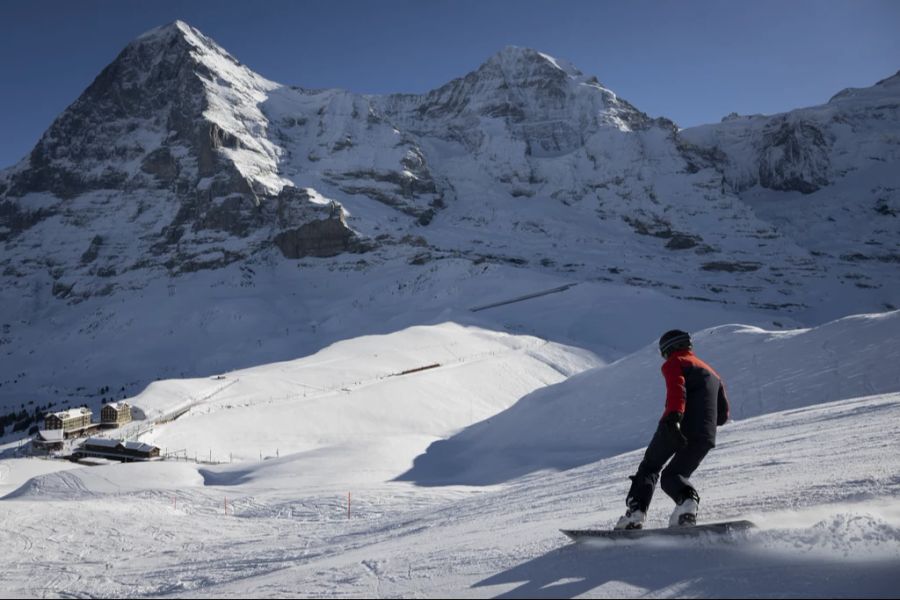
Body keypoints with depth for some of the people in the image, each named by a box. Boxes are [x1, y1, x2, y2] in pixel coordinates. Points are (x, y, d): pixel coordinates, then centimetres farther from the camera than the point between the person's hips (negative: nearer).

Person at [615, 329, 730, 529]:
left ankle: (635, 514, -6)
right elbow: (723, 415, 25)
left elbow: (677, 388, -13)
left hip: (675, 427, -5)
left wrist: (673, 417, -28)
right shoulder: (712, 373, 30)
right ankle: (688, 501, -18)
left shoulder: (675, 362, 10)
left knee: (649, 467, 13)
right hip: (705, 435, 5)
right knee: (673, 475, 16)